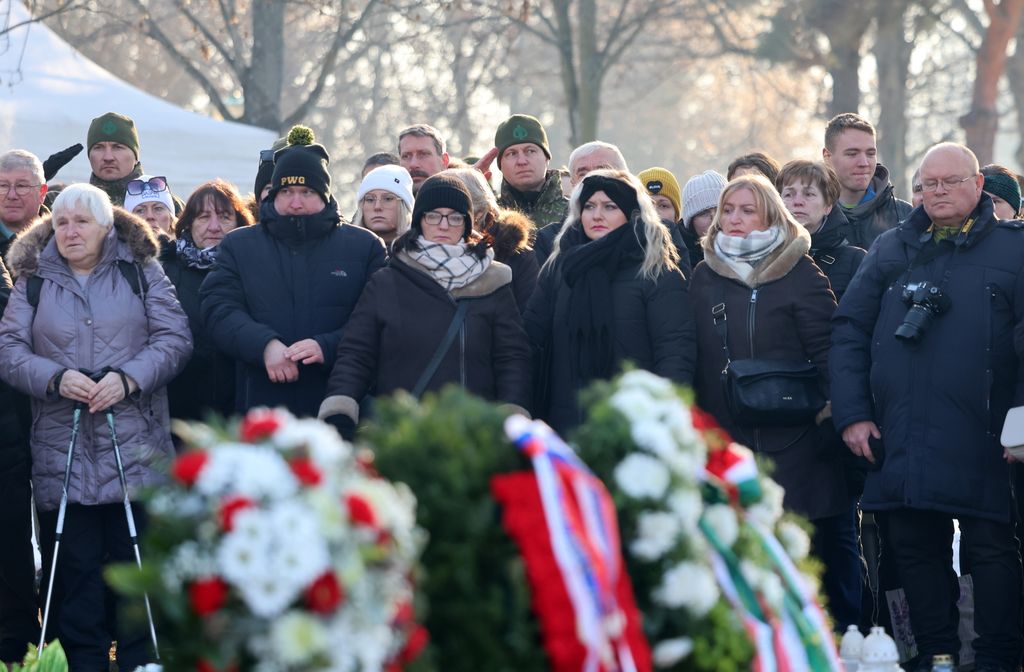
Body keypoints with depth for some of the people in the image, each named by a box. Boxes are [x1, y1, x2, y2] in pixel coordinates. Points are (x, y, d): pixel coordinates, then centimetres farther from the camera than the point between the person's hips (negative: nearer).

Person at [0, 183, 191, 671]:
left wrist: (128, 378, -15)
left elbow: (174, 338, 0)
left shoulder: (141, 273, 7)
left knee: (138, 555, 0)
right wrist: (55, 377, -14)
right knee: (75, 563, 0)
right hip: (62, 451, 1)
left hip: (135, 449, -1)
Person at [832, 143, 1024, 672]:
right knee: (914, 548, 8)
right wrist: (851, 413, 3)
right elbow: (849, 331, 12)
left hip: (981, 442, -4)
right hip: (901, 442, 4)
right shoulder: (892, 250, 13)